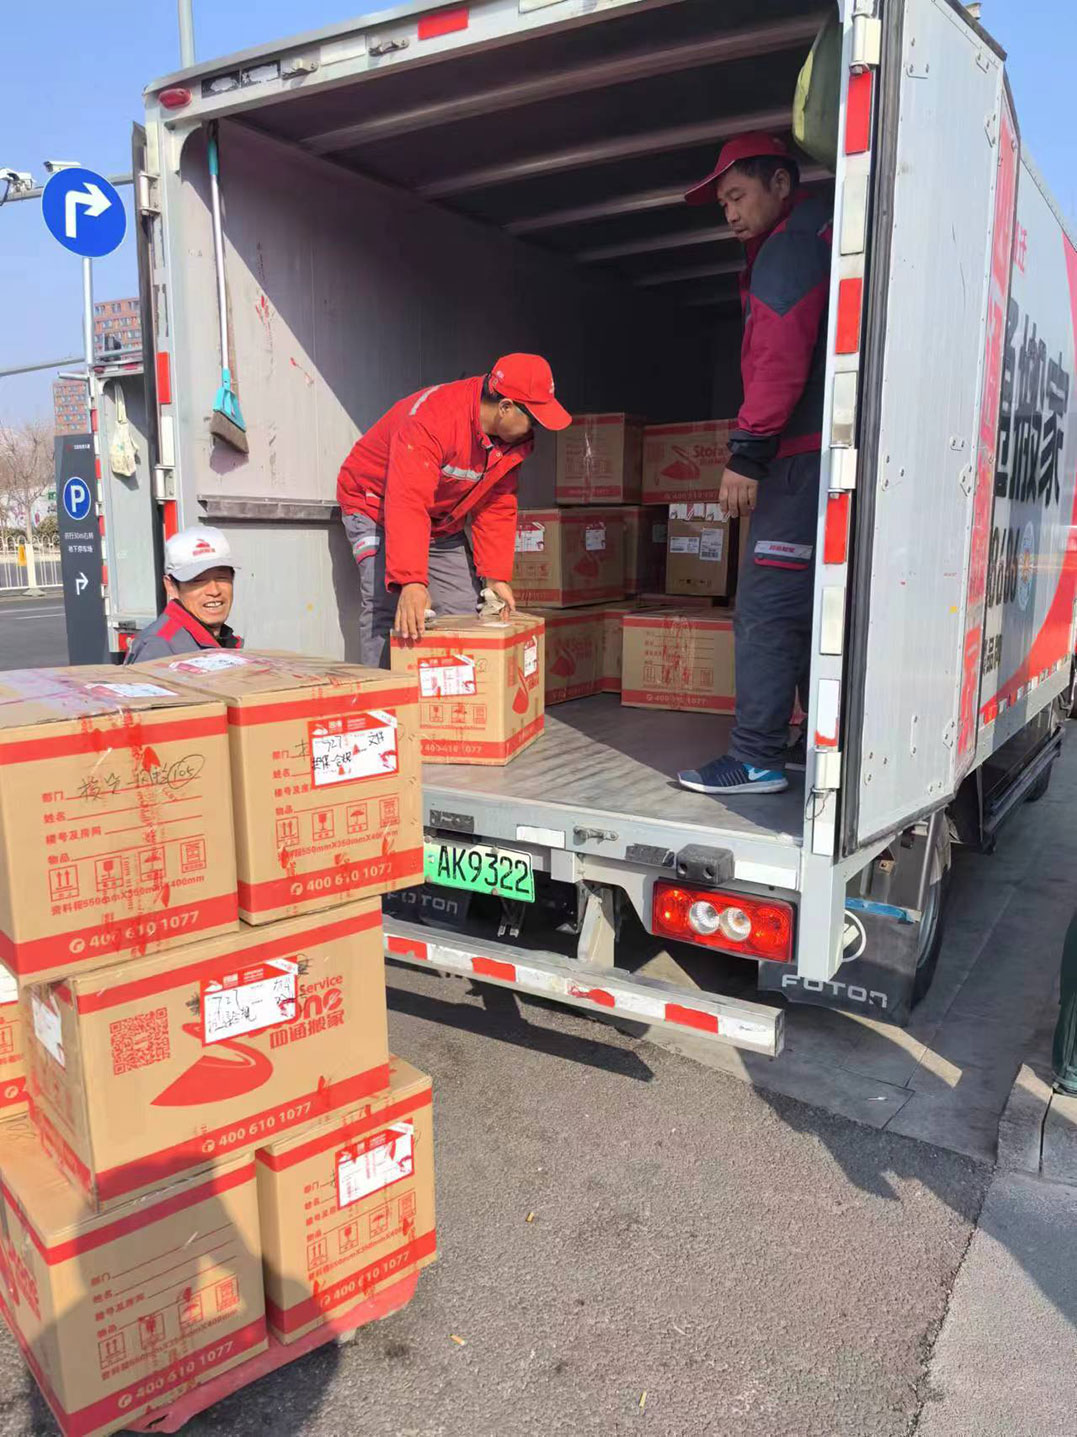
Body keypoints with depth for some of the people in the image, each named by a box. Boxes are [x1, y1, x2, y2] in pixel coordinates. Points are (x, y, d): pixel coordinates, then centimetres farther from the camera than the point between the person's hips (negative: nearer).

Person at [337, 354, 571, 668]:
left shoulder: (516, 438, -10)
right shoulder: (430, 419, -35)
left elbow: (497, 507, -4)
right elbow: (407, 504, -43)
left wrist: (496, 575, -11)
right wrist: (411, 583, -51)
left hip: (443, 523, 7)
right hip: (377, 507, -6)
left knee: (464, 612, -2)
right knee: (387, 609, -22)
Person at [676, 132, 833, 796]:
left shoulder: (790, 247, -5)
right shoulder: (820, 238, 27)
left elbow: (780, 361, -18)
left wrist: (746, 453, -19)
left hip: (801, 459, -10)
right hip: (811, 459, 10)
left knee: (766, 608, -11)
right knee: (807, 610, 13)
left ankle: (757, 760, -8)